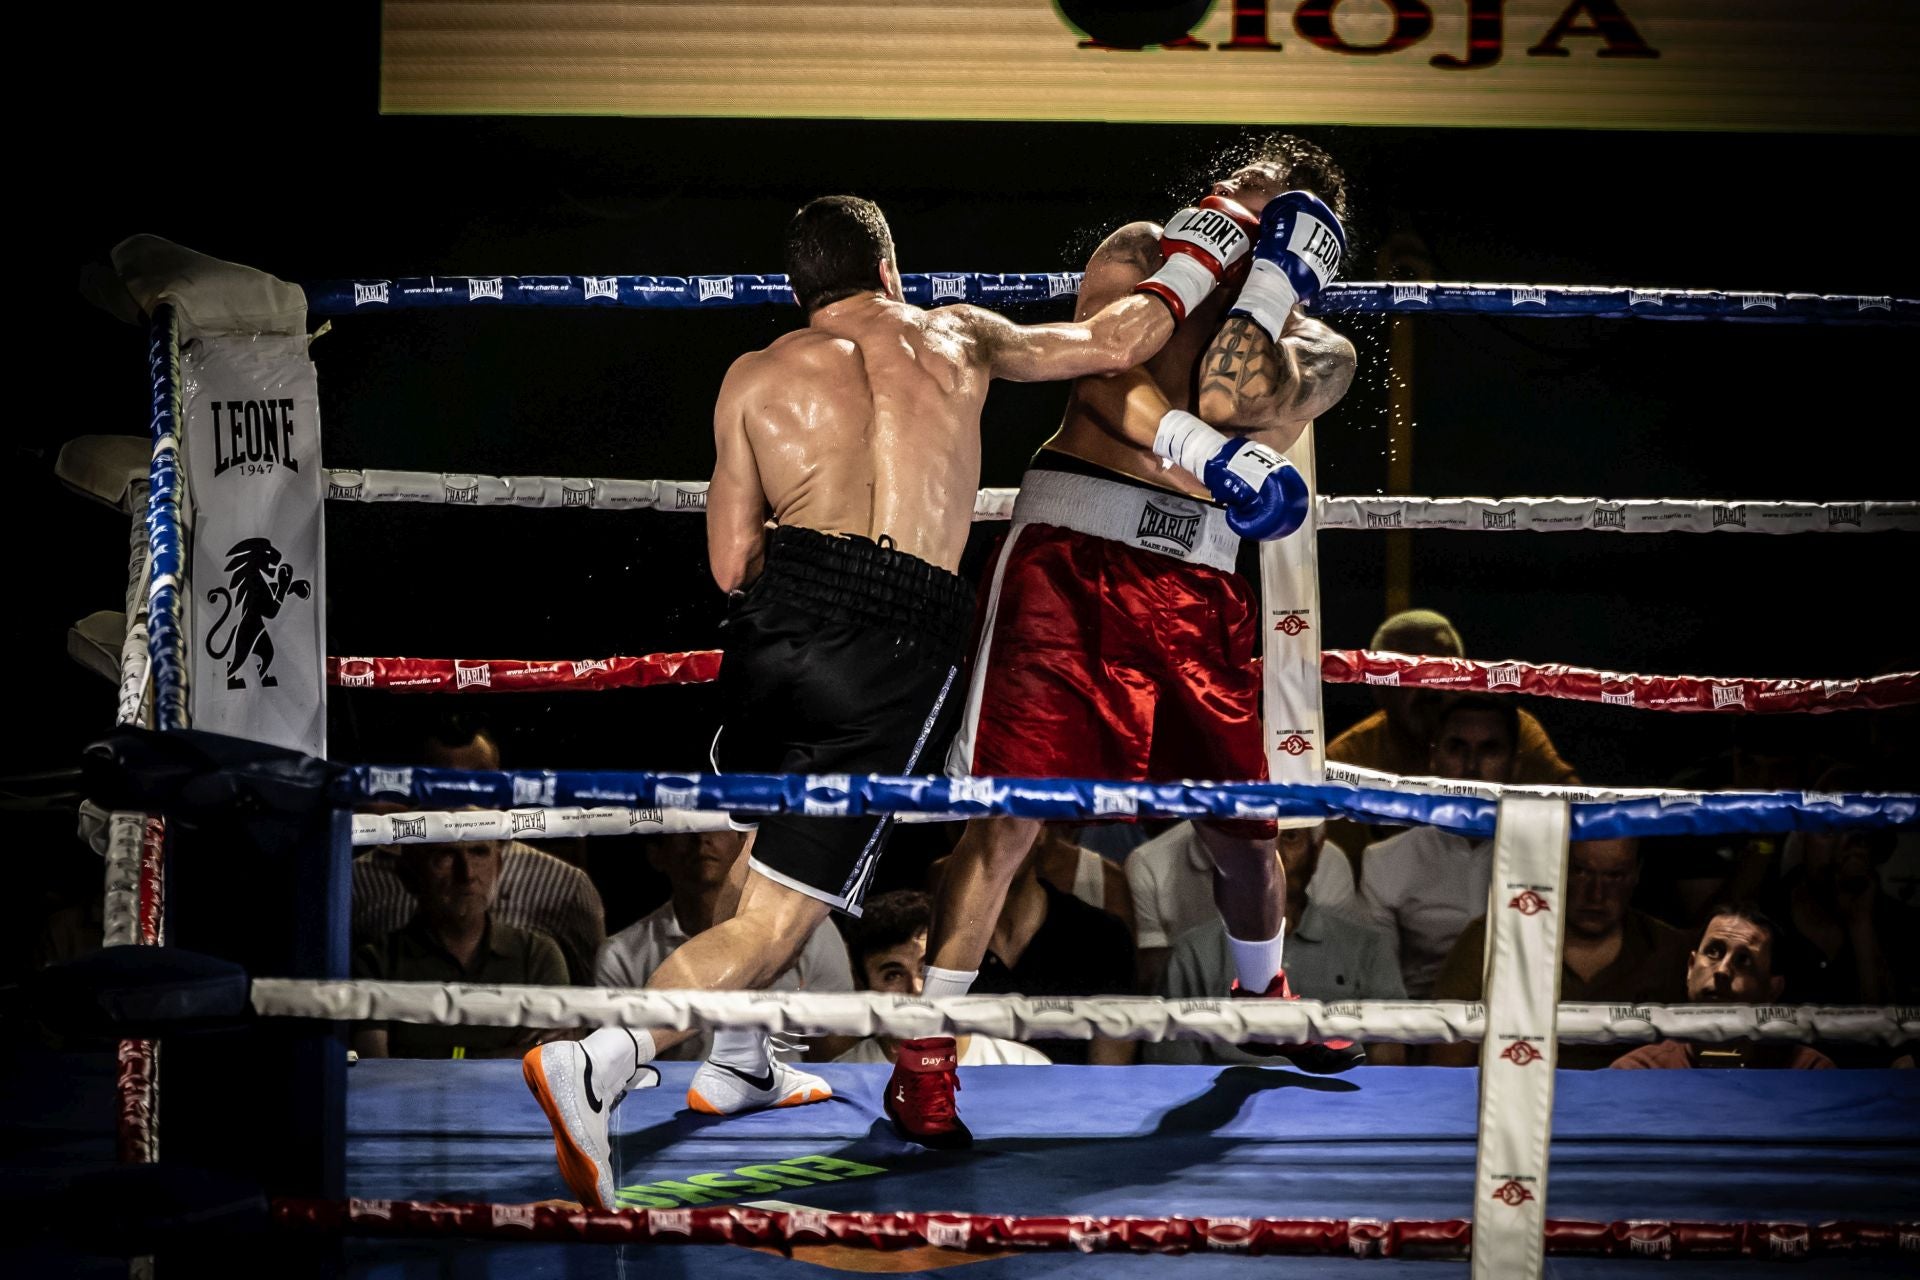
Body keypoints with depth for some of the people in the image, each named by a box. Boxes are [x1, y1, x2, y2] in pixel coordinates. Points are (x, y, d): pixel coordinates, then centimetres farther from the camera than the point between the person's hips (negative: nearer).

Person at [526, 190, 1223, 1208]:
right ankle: (594, 1063, -21)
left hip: (783, 605, 2)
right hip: (904, 637, -2)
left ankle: (736, 1063, 44)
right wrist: (1190, 268, 48)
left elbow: (732, 563, 10)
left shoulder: (756, 376, 15)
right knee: (774, 921, -3)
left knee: (768, 839, 31)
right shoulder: (956, 337, 18)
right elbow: (1113, 343, 31)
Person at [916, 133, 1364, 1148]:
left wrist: (1276, 266, -7)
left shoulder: (1321, 353, 12)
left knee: (1242, 826, 13)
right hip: (1070, 557, -3)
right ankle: (924, 1055, -5)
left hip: (1194, 588, 3)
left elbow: (1230, 397, -9)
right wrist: (1209, 453, -20)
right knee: (1012, 813, -11)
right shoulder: (1145, 253, 10)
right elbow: (1100, 375, -8)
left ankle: (1264, 995, 42)